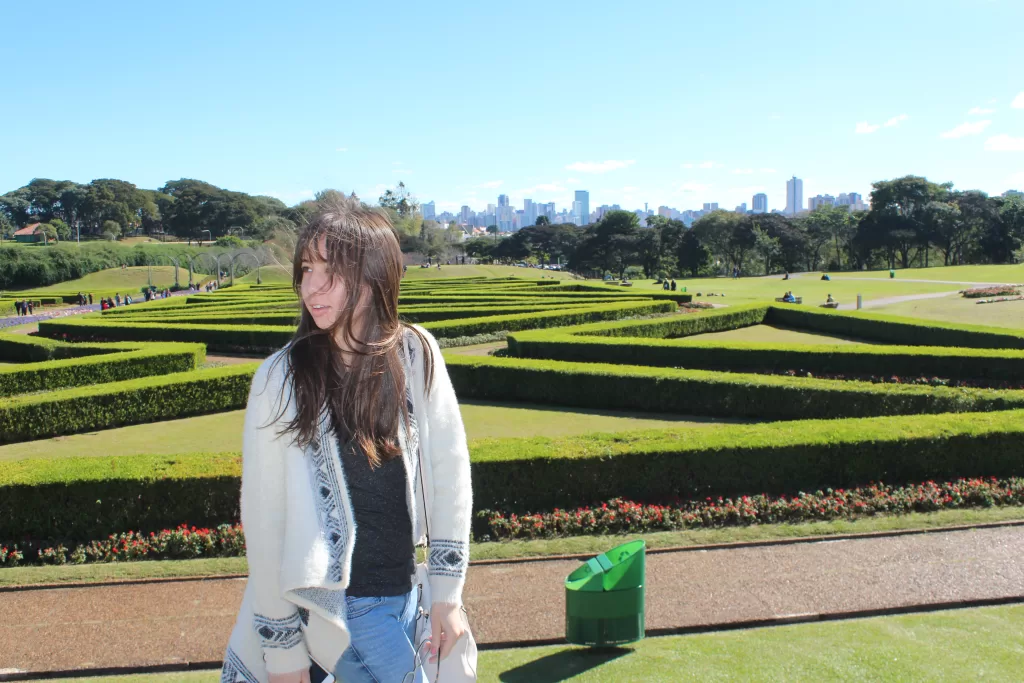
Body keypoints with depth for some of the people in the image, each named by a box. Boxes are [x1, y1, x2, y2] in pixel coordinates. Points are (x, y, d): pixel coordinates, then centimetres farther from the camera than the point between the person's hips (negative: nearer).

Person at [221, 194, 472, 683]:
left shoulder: (416, 355, -8)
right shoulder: (281, 381, -15)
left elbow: (449, 470, -1)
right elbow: (265, 521, -10)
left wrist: (447, 592, 0)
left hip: (404, 586, 3)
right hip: (336, 602, -3)